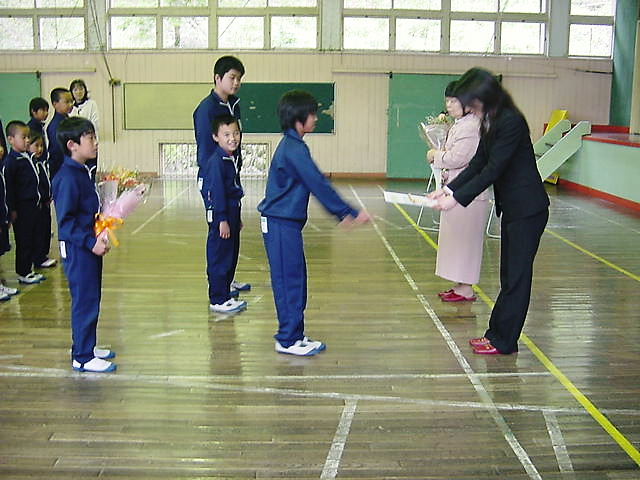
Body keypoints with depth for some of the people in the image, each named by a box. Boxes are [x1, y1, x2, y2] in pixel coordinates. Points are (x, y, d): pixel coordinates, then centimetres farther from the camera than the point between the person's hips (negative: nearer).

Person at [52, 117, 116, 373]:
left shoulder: (82, 172, 11)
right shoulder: (67, 177, -19)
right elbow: (65, 221, -22)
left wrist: (97, 237, 10)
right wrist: (91, 242, -24)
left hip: (90, 247, 10)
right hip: (77, 249, -10)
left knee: (91, 299, 17)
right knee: (85, 301, -2)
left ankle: (88, 347, 30)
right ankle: (82, 357, 9)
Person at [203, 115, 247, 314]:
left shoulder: (234, 158, 12)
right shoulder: (216, 162, -17)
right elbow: (216, 192, -19)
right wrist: (222, 220, -21)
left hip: (232, 213, 9)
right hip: (220, 215, -9)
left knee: (231, 256, 15)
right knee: (220, 258, -3)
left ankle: (225, 294, 27)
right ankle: (218, 300, 4)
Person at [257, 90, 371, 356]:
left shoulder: (292, 145, 14)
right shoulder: (294, 149, -18)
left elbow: (316, 183, 19)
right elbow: (319, 185, -20)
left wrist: (342, 212, 19)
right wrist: (351, 213, -15)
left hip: (285, 222, 10)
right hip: (281, 224, -10)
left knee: (295, 279, 14)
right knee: (289, 281, -3)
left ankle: (294, 335, 22)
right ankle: (288, 340, 6)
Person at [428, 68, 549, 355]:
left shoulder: (510, 122, -21)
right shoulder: (490, 122, 8)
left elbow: (493, 169, -23)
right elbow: (478, 163, 11)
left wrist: (458, 198, -21)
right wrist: (449, 188, 1)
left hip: (527, 209, -10)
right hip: (512, 207, 10)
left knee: (516, 276, -1)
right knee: (509, 274, 15)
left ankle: (503, 340, 8)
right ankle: (498, 333, 23)